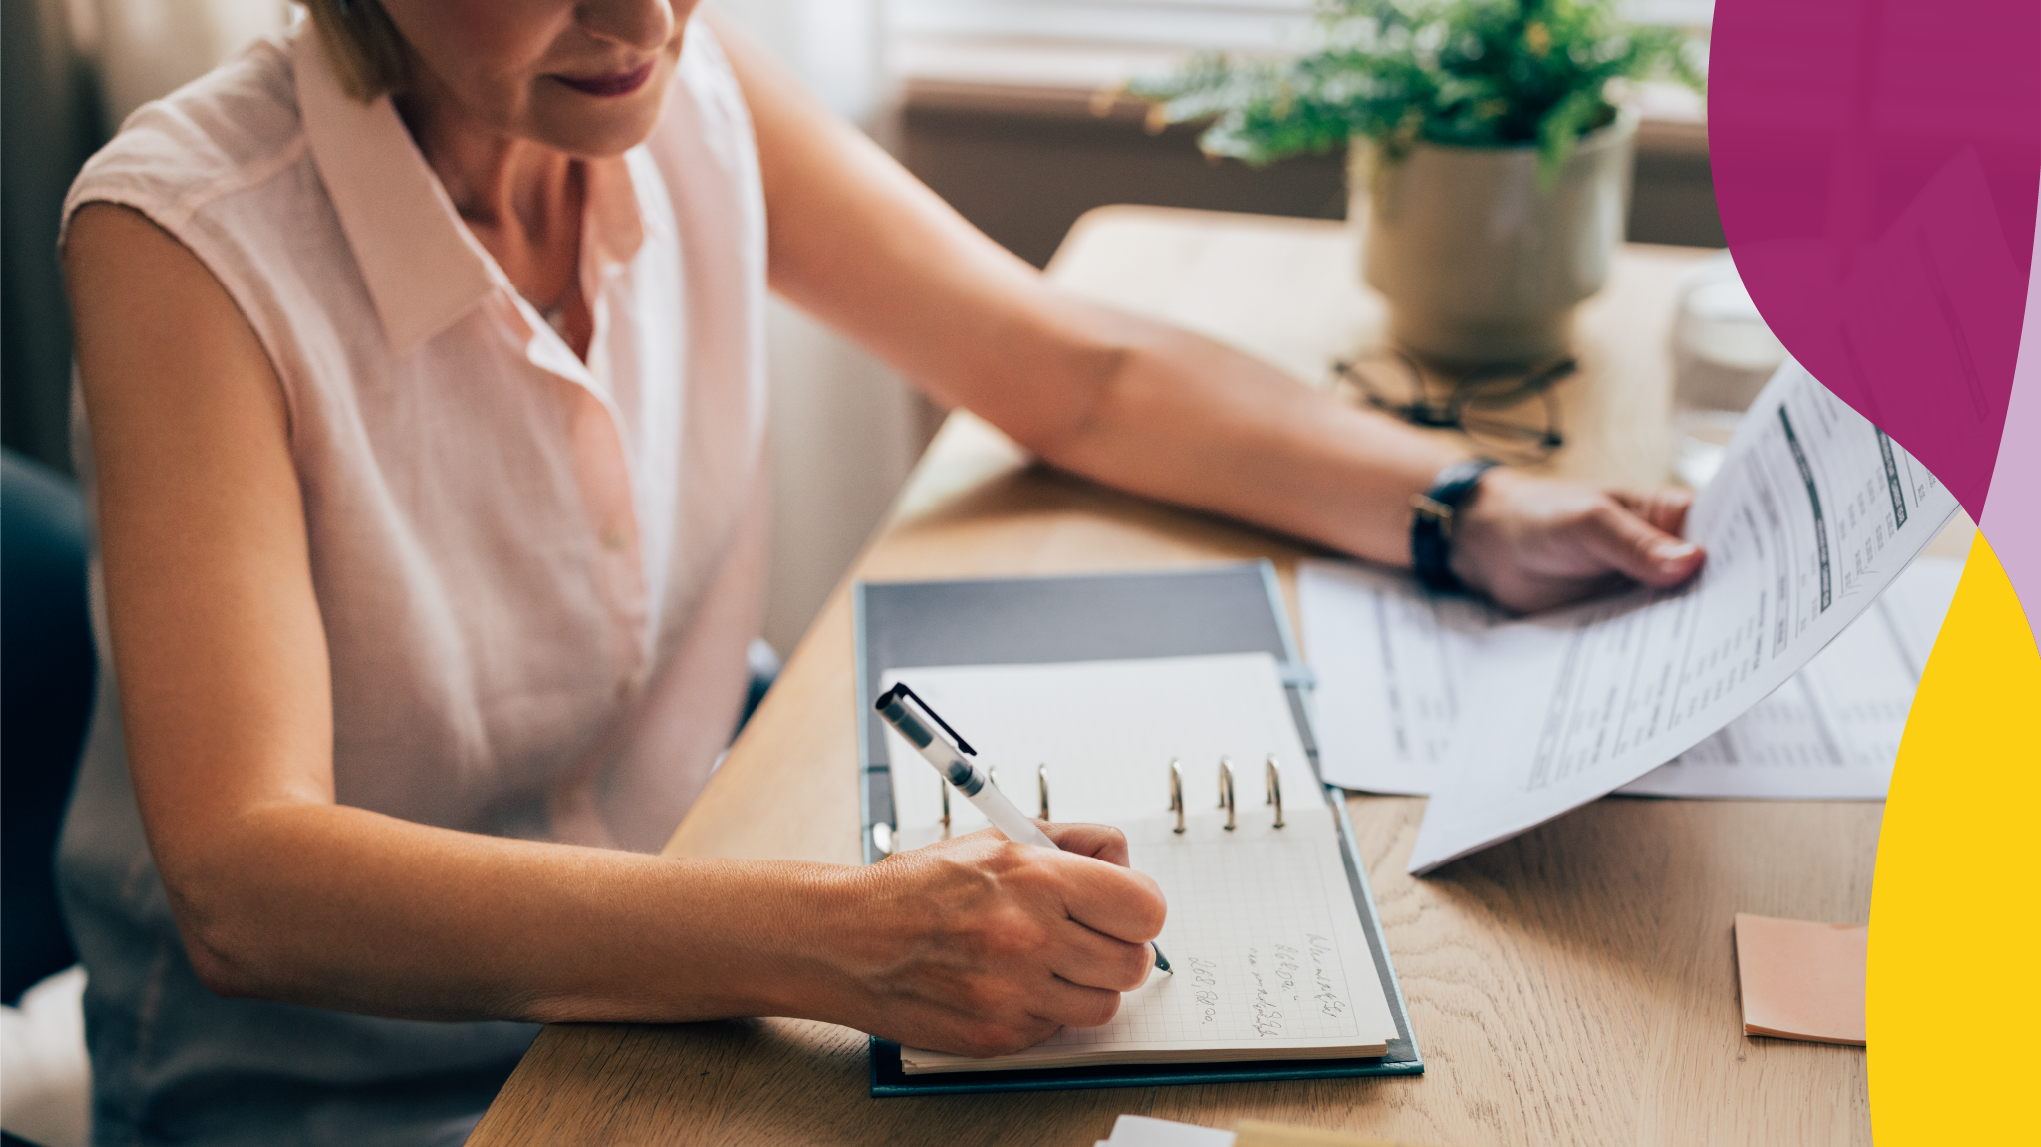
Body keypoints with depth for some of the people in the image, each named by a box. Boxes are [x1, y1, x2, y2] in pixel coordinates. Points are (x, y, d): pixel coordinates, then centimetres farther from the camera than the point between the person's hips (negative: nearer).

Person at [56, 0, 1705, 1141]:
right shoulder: (193, 233, -22)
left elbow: (1084, 378, 5)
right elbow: (244, 879, -32)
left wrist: (1465, 510, -9)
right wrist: (829, 941, -42)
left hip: (657, 982, 5)